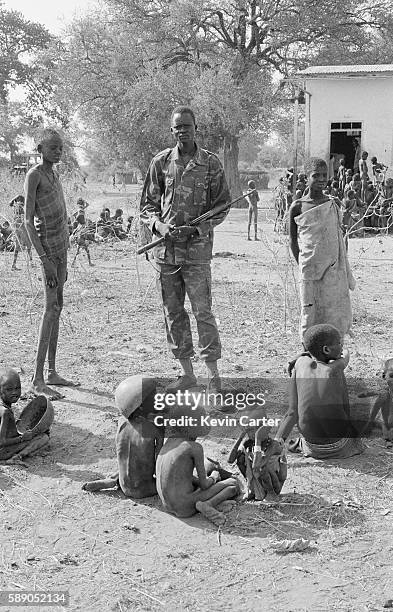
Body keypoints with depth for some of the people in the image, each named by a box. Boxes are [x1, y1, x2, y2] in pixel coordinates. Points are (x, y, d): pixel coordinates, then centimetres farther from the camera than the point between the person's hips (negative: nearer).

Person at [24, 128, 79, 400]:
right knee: (51, 307, -13)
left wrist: (63, 261, 17)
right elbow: (29, 221, -14)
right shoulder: (34, 175, -9)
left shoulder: (54, 175, 16)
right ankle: (38, 379, -13)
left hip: (61, 244, 9)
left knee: (58, 308, 8)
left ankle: (51, 372, 14)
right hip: (48, 244, -8)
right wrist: (45, 259, -21)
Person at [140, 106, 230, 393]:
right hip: (165, 248, 4)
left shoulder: (211, 163, 0)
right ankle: (186, 372, 20)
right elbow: (148, 204, 12)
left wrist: (194, 228, -11)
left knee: (203, 311, -6)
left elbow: (222, 207, 3)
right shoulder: (161, 162, 7)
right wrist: (159, 225, -9)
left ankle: (213, 373, 3)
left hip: (197, 248, -3)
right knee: (173, 312, 9)